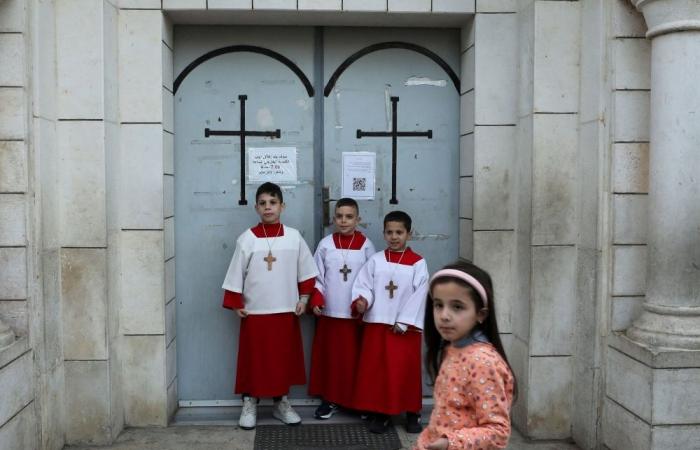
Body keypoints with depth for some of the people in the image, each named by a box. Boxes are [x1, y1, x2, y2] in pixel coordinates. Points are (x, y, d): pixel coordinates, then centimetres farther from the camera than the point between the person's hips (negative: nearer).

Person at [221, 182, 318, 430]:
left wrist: (303, 298, 4)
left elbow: (306, 271, 6)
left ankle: (281, 402, 25)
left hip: (286, 311, 2)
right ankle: (249, 404, 19)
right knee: (254, 359, 6)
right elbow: (236, 274, -3)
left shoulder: (293, 237, -1)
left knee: (284, 358, 11)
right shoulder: (247, 238, -6)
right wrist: (235, 304, -4)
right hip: (255, 312, -2)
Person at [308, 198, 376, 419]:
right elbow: (317, 276, 3)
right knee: (330, 356, 8)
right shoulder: (326, 244, 0)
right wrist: (316, 299, -7)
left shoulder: (366, 245, -2)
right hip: (330, 312, 1)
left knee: (354, 357, 7)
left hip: (357, 312, -1)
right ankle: (330, 399, 19)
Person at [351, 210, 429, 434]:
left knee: (406, 370, 5)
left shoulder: (418, 263, -2)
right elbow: (364, 285, -2)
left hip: (406, 327, -2)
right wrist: (361, 301, -23)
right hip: (377, 325, 2)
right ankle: (380, 412, 17)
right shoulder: (375, 260, 4)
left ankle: (412, 413, 19)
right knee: (377, 370, 6)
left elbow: (419, 296, -6)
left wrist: (404, 322, -11)